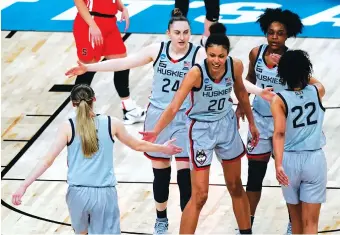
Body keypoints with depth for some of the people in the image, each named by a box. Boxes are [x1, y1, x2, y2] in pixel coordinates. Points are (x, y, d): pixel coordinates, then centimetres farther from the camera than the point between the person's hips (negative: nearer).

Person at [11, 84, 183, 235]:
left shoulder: (68, 127, -1)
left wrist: (24, 186, -6)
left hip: (78, 192, 0)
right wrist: (163, 149, 36)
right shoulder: (111, 124, 3)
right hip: (105, 193, 0)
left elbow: (48, 160, -7)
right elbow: (138, 145, 18)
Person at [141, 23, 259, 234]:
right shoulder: (196, 73, -29)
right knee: (200, 196, -7)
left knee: (236, 186, 19)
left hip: (227, 125, 5)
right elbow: (174, 107, -35)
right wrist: (155, 131, -49)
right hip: (201, 129, -5)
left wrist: (251, 123, 14)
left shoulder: (235, 66, -15)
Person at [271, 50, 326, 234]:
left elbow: (279, 133, -21)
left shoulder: (279, 100, -8)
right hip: (315, 159, 0)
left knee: (296, 217, 20)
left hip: (290, 160, 0)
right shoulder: (318, 91, 0)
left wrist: (278, 164, -28)